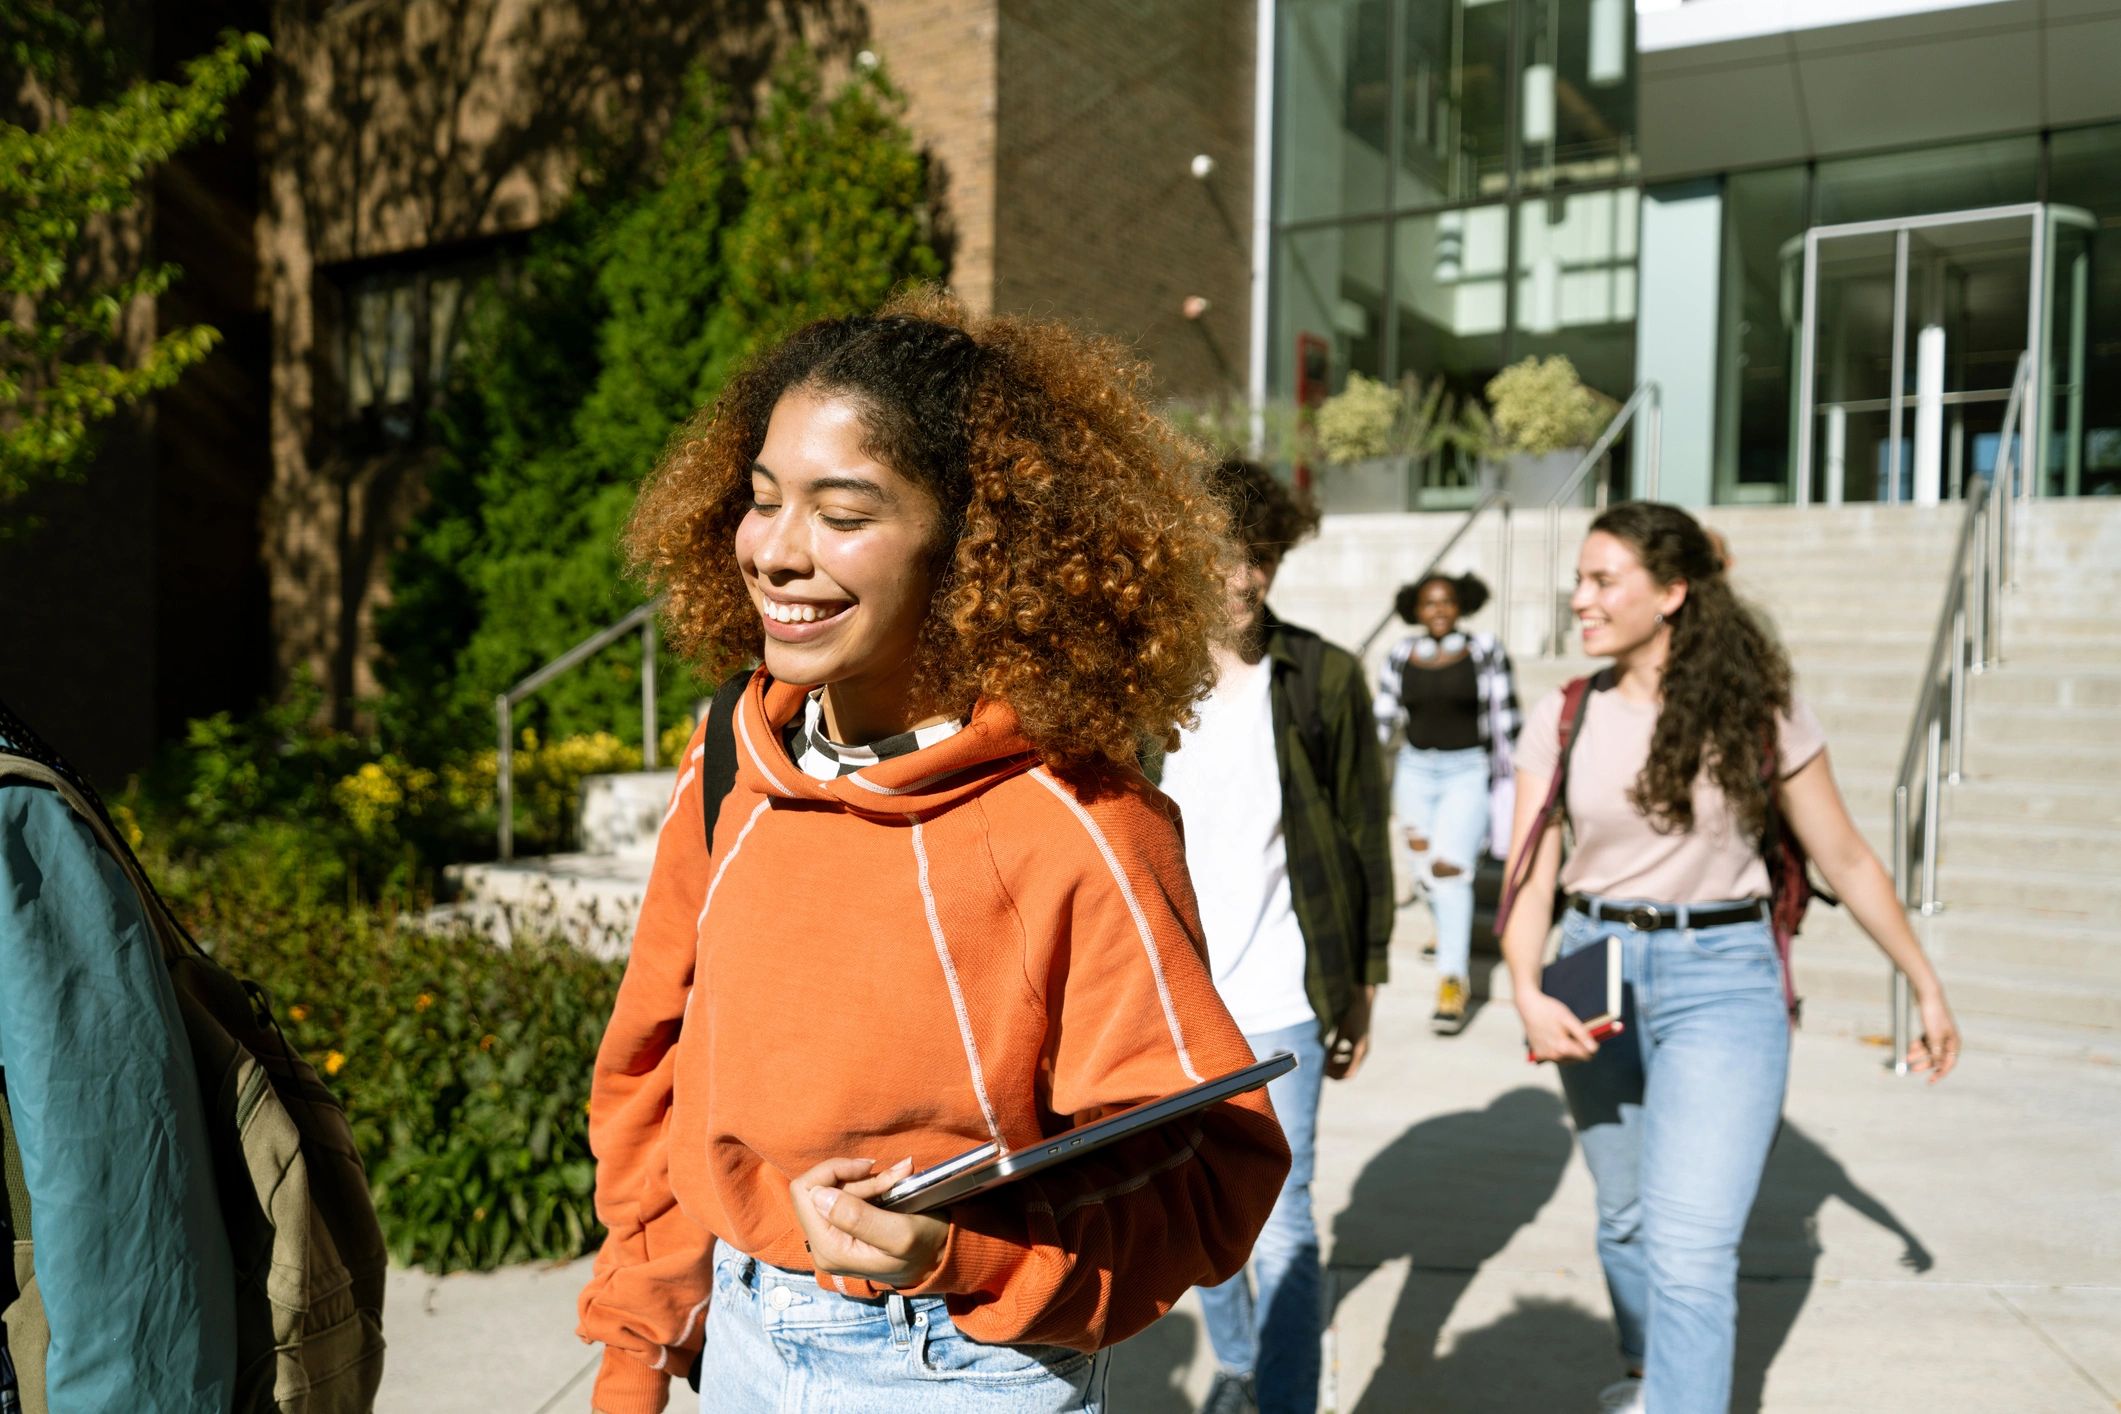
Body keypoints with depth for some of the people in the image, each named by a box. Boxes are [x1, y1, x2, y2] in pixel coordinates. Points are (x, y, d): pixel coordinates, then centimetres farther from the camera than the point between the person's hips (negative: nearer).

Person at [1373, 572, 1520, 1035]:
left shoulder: (1485, 652, -5)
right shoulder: (1400, 657, 3)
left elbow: (1504, 719, -2)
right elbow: (1383, 720, 6)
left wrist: (1506, 783, -1)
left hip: (1469, 774, -4)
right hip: (1415, 772, 4)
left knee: (1451, 867, -19)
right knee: (1427, 871, 11)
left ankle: (1452, 982, -20)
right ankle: (1454, 937, 42)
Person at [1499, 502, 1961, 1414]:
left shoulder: (1759, 713, -5)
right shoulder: (1563, 720, 0)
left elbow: (1846, 861, 4)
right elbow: (1530, 876, -2)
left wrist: (1927, 989, 9)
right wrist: (1528, 996, -19)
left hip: (1721, 978, -3)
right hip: (1597, 972, 3)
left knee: (1690, 1247, -14)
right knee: (1627, 1220, 19)